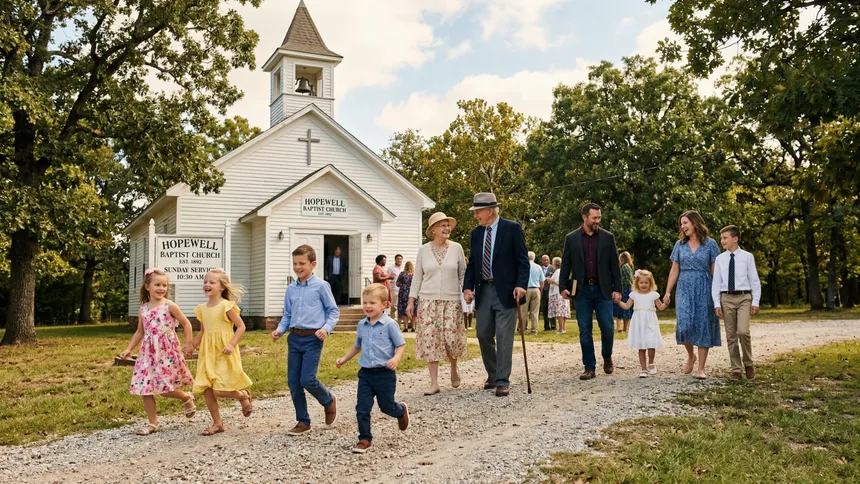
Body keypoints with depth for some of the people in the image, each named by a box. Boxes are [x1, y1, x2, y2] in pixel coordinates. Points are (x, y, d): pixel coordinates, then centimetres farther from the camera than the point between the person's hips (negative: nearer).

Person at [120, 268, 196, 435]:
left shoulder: (169, 306, -6)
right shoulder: (143, 309, 7)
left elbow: (186, 323, 1)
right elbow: (140, 332, 18)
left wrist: (188, 343, -6)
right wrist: (129, 349, 11)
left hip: (167, 352, -5)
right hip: (148, 353, 5)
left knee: (164, 388, -8)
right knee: (145, 389, 3)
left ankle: (187, 398, 23)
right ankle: (153, 423, 16)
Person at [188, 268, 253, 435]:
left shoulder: (226, 306, -10)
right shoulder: (202, 308, 9)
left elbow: (241, 326, -10)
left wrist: (232, 345, -20)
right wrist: (191, 346, 13)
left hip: (224, 354, -6)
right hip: (207, 354, 6)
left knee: (220, 390, -13)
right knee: (206, 389, 3)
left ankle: (243, 395, 18)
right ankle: (217, 423, 18)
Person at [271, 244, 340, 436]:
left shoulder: (321, 286, -5)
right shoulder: (291, 289, 10)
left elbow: (334, 311, -1)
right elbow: (287, 315, 17)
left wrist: (326, 328, -16)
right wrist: (279, 330, 0)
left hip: (313, 338, -5)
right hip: (294, 338, 6)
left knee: (307, 379, -12)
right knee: (293, 382, 5)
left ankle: (329, 401, 18)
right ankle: (303, 421, 20)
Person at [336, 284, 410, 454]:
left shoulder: (389, 324, -11)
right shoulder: (362, 325, 5)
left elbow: (401, 345, -9)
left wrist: (396, 359, -26)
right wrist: (344, 359, 17)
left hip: (385, 373, -4)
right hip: (365, 373, 4)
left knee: (386, 406, 11)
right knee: (362, 408, -1)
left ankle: (402, 411, 43)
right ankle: (365, 439, 12)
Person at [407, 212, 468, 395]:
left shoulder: (457, 248, 2)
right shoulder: (423, 250, 4)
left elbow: (463, 273, 9)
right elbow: (417, 277, 7)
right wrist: (411, 301, 4)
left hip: (451, 301, 0)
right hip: (428, 300, 1)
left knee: (451, 338, -2)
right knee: (430, 340, -2)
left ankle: (454, 368, 30)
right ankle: (434, 383, 6)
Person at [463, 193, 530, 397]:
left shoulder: (512, 228, -5)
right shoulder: (476, 233, 10)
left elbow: (522, 260, -6)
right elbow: (472, 263, 14)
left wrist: (521, 285, -18)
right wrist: (468, 287, 1)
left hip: (506, 291, -5)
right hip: (483, 290, 6)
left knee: (504, 337, -4)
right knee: (483, 334, 9)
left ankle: (502, 382, 3)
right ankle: (492, 374, 28)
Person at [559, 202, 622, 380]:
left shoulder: (608, 237, 5)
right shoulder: (571, 238, 5)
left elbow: (614, 264, 5)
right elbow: (565, 265, 6)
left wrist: (617, 289, -1)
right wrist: (563, 287, -3)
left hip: (603, 289, 0)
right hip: (582, 290, 0)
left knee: (607, 327, -2)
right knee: (584, 331, 2)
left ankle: (607, 357, 26)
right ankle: (589, 368, 11)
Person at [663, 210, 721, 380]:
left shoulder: (710, 244, 1)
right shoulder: (680, 245, 9)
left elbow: (715, 270, -1)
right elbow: (674, 270, 10)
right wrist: (668, 292, 4)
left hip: (704, 289, -2)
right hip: (684, 289, 2)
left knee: (703, 326, -2)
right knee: (685, 324, -12)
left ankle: (701, 368, 5)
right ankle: (690, 355, 16)